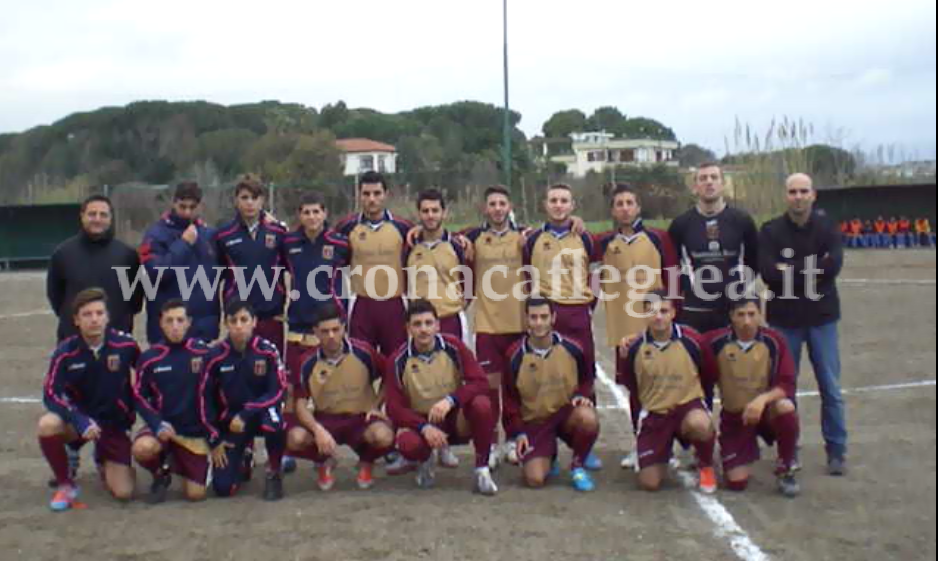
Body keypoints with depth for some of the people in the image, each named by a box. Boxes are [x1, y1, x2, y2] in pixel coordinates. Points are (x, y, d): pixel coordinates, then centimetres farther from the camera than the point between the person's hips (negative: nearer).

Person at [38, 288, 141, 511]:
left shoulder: (126, 345, -15)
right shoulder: (65, 352, -15)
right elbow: (51, 394, -19)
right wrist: (80, 421, -32)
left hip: (115, 424, 0)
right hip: (79, 419, 0)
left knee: (124, 493, -9)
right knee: (48, 425, -35)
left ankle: (103, 461, 29)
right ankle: (65, 484, -8)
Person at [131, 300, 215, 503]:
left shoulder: (203, 353, -10)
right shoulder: (149, 357, -5)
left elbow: (208, 396, -6)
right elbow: (139, 397, 1)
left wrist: (214, 437, -6)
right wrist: (157, 424, -16)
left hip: (195, 432, -1)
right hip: (162, 426, 1)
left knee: (196, 494, -6)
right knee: (142, 448, -33)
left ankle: (179, 463, 29)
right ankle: (162, 472, 4)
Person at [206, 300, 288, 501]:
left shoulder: (267, 351, -16)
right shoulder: (216, 356, -11)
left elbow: (278, 392, -17)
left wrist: (246, 415, -27)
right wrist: (215, 441, -2)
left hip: (262, 411, -2)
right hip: (230, 421, 2)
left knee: (273, 418, -40)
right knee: (223, 487, -9)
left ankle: (274, 472, -10)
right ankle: (244, 458, 28)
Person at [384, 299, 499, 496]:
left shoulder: (454, 347, -11)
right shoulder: (398, 361, -11)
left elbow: (481, 383, -17)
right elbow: (395, 408, -12)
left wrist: (450, 400, -34)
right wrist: (424, 427, -28)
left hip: (457, 419, 0)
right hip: (421, 422, 0)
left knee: (482, 404, -32)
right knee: (407, 444, -35)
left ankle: (482, 470, -14)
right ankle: (425, 461, 5)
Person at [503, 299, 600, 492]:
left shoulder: (571, 348, -9)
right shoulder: (516, 356, -10)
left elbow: (587, 378, 9)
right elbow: (510, 398, 0)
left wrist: (582, 395, -11)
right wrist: (517, 432, -7)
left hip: (566, 413, 0)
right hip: (534, 422, 0)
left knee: (588, 418, -36)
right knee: (535, 479, -19)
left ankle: (578, 466, -6)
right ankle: (548, 456, 20)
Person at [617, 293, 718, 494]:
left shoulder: (692, 340, -13)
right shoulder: (635, 347, -9)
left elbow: (708, 376, 4)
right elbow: (628, 384, 10)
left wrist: (702, 405, 9)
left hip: (688, 405, -2)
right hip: (653, 414, 2)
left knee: (699, 424, -41)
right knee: (649, 483, -6)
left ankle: (706, 465, -4)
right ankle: (663, 454, 32)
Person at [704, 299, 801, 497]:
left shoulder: (774, 341, -15)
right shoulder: (715, 342, -15)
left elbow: (787, 386, -18)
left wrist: (763, 399, -35)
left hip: (765, 409, 0)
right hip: (733, 416, 0)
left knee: (786, 407, -36)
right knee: (736, 483, -11)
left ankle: (786, 469, -10)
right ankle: (746, 455, 27)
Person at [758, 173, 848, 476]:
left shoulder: (827, 226, 1)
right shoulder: (772, 230, -1)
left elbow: (833, 266, -15)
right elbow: (768, 272, -15)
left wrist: (791, 272, -12)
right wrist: (812, 271, -13)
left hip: (822, 318, 0)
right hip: (784, 319, 0)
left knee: (830, 388, 4)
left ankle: (836, 451, 15)